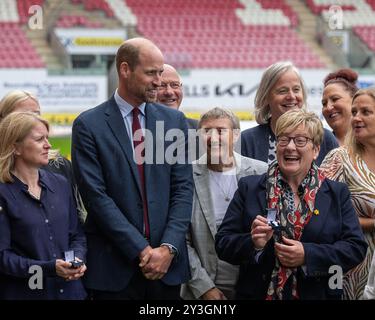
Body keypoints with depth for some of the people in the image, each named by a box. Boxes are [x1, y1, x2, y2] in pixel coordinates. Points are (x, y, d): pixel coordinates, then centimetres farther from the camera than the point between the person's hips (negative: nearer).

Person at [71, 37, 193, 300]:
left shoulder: (174, 120, 8)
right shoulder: (89, 125, -3)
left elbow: (183, 188, 3)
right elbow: (97, 197, -9)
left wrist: (168, 248, -9)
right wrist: (142, 251, -13)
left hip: (169, 262, 3)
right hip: (114, 266, -3)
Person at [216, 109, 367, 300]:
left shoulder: (337, 193, 1)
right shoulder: (249, 188, 0)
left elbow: (356, 248, -6)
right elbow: (223, 244, -2)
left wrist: (307, 254, -18)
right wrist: (253, 243, -21)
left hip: (318, 293, 0)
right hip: (258, 293, 0)